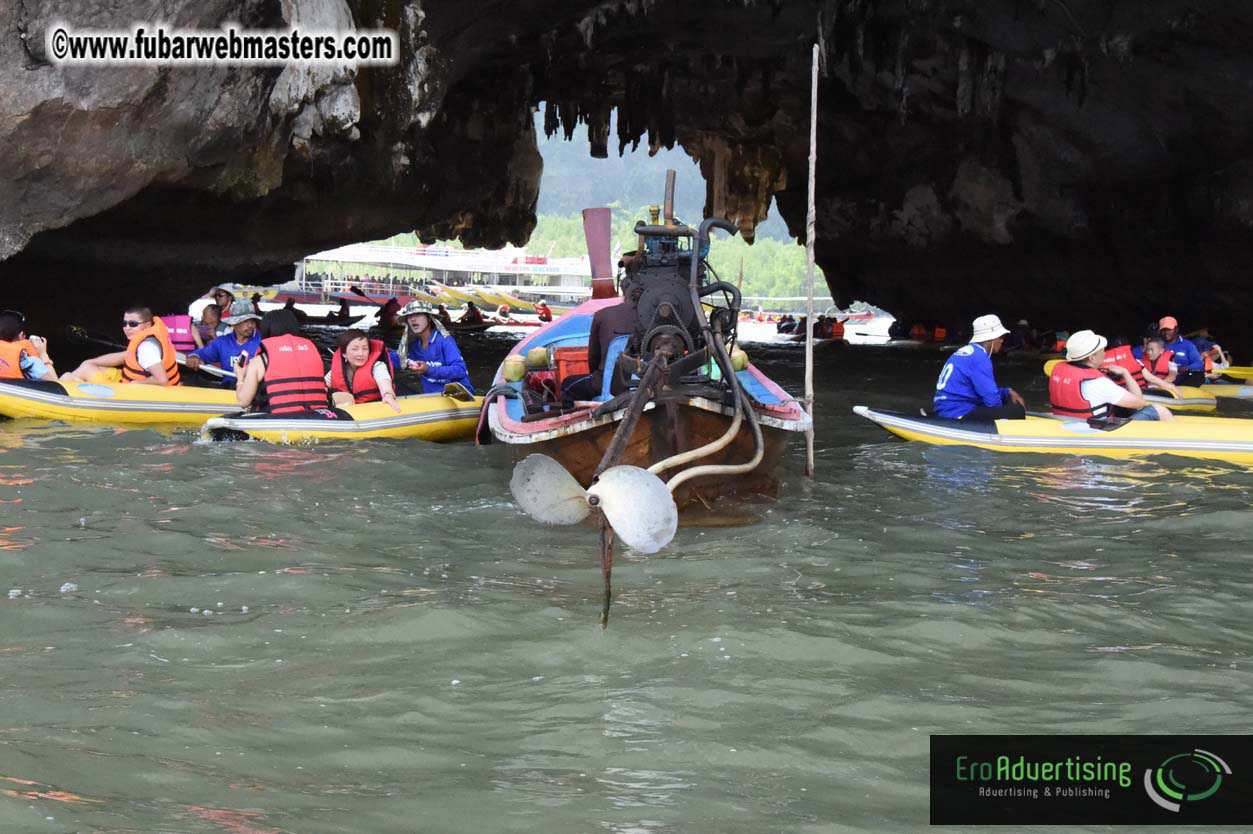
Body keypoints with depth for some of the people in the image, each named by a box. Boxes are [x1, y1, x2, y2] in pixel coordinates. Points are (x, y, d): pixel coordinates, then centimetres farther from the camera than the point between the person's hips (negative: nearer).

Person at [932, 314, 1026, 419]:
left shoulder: (968, 351, 15)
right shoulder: (978, 356, -14)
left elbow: (986, 390, 23)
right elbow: (992, 399, -17)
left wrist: (1008, 392, 9)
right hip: (960, 416, -11)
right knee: (1017, 410, -14)